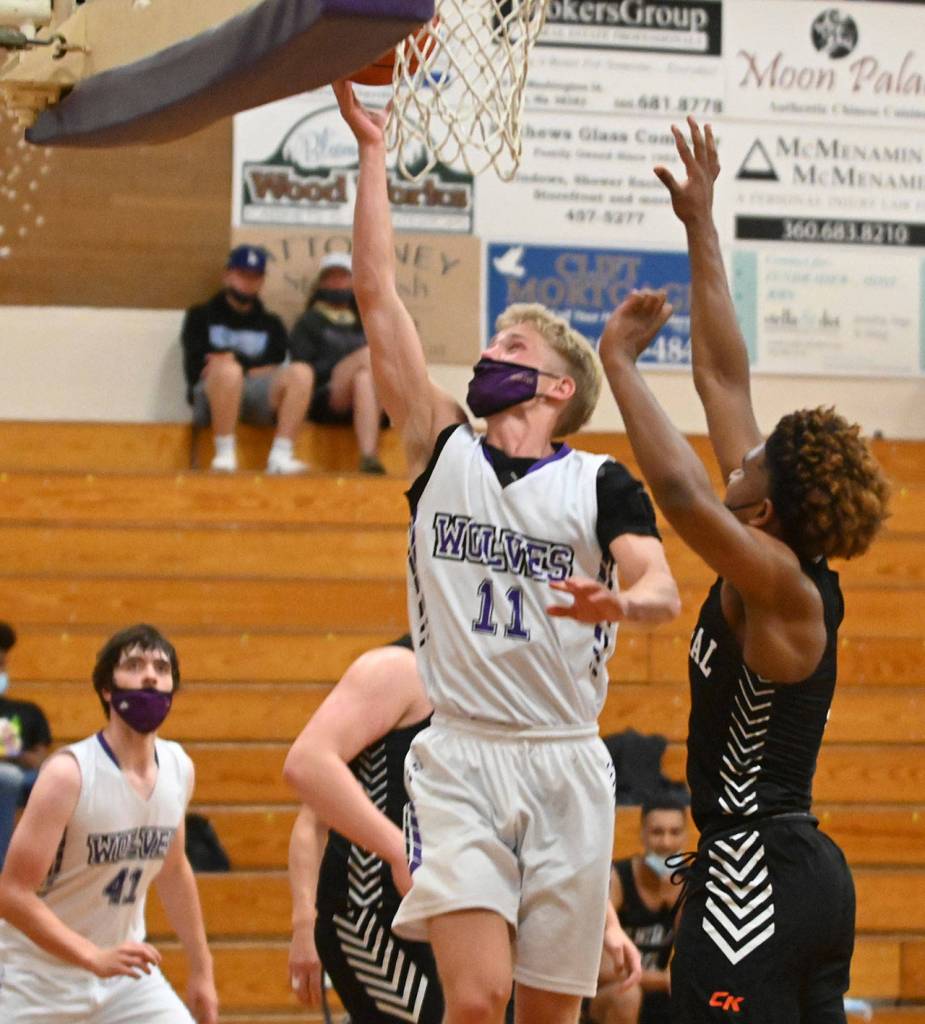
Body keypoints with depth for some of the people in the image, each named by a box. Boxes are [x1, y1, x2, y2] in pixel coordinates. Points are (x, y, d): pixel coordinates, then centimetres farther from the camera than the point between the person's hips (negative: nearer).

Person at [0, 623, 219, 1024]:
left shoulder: (178, 768, -1)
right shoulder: (68, 775, -21)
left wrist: (201, 969, 18)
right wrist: (95, 958, -33)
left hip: (125, 971, 6)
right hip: (38, 979, -6)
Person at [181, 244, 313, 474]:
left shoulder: (271, 324, 26)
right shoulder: (201, 316, 19)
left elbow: (274, 369, 8)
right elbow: (196, 367, 2)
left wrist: (235, 359, -2)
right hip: (210, 392, -3)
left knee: (300, 372, -26)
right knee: (228, 370, -38)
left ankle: (280, 455, -34)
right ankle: (225, 455, -35)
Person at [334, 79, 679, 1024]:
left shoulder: (601, 483, 6)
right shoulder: (442, 450, 9)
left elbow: (663, 590, -10)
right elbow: (376, 291, 5)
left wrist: (620, 601, -33)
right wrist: (372, 150, 4)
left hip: (567, 766, 0)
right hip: (458, 759, 0)